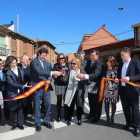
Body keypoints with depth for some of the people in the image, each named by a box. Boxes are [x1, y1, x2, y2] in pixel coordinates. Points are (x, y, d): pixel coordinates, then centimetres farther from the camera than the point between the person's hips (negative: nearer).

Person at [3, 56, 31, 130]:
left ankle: (20, 123, 17)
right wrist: (22, 86, -23)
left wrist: (23, 86, 3)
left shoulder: (19, 69, 3)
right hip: (13, 93, -3)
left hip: (20, 92, 3)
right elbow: (12, 83, -17)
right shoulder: (8, 73, -10)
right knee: (14, 108, 8)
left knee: (20, 108, 6)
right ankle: (15, 123, 23)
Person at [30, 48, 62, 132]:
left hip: (45, 87, 6)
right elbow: (39, 72, -26)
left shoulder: (45, 62, 11)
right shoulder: (34, 62, -11)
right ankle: (38, 123, 22)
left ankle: (47, 121, 26)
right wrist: (53, 73, -30)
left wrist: (48, 79, -6)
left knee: (48, 104, 8)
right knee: (37, 106, 6)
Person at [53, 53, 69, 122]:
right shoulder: (56, 65, 2)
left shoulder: (67, 65, 6)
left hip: (66, 84, 1)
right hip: (58, 85, -1)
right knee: (59, 100, 4)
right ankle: (58, 115, 16)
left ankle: (66, 114, 24)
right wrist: (55, 75, -24)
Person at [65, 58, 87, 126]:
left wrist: (77, 79, -19)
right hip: (71, 90, 1)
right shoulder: (69, 71, 3)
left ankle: (79, 119, 26)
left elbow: (85, 81, -10)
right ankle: (69, 119, 24)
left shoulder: (82, 71, -2)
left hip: (79, 90, -1)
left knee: (79, 105, 7)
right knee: (70, 105, 7)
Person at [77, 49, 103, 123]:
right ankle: (92, 113, 38)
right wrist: (88, 79, -8)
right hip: (90, 84, 7)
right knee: (91, 100, 18)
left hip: (97, 85, -6)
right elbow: (86, 70, 11)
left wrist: (84, 76, -52)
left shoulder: (99, 64, -24)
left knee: (97, 101, 8)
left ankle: (97, 116, 24)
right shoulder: (89, 62, 1)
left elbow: (95, 74, -38)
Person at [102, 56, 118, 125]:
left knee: (113, 104, 10)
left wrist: (117, 82, -16)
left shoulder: (117, 70, -2)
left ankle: (112, 118, 27)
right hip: (106, 90, 2)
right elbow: (102, 78, 12)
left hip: (114, 90, -2)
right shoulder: (104, 70, 6)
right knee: (106, 104, 6)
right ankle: (107, 118, 21)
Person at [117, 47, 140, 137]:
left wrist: (130, 78, -22)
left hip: (132, 90, -6)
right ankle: (129, 123, 31)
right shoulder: (120, 64, 13)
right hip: (123, 90, 6)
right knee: (126, 108, 14)